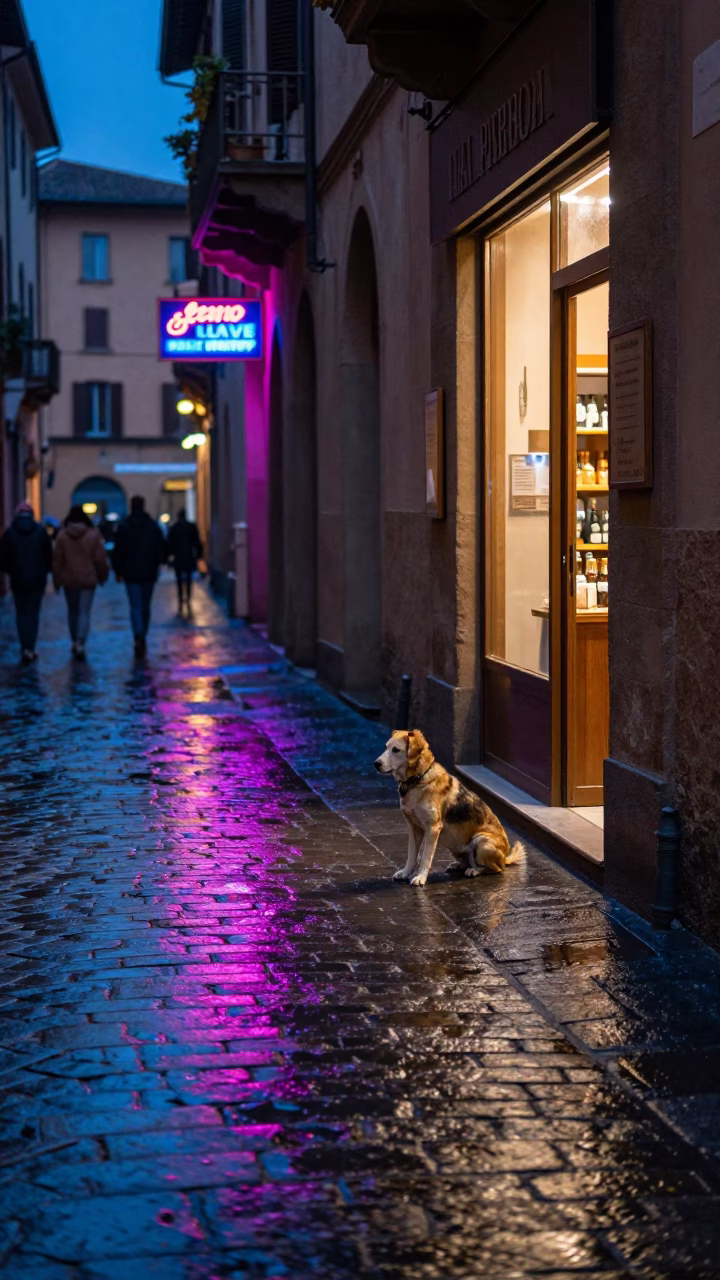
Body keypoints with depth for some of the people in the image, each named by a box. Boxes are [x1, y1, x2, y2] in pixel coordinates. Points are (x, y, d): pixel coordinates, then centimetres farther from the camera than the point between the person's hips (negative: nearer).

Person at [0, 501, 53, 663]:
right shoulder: (41, 531, -3)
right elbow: (49, 555, -1)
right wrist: (45, 571, 14)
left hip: (18, 579, 0)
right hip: (37, 579, 0)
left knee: (21, 613, 10)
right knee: (33, 613, 7)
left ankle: (25, 647, -1)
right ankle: (30, 648, -2)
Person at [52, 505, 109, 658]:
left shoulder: (62, 536, -5)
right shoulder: (93, 535, -6)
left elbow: (57, 560, -2)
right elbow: (100, 559, -3)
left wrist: (57, 580, 8)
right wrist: (102, 576, 12)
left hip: (69, 579, 1)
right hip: (88, 579, -1)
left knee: (73, 611, 17)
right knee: (84, 612, -3)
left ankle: (75, 642, 24)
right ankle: (80, 643, -19)